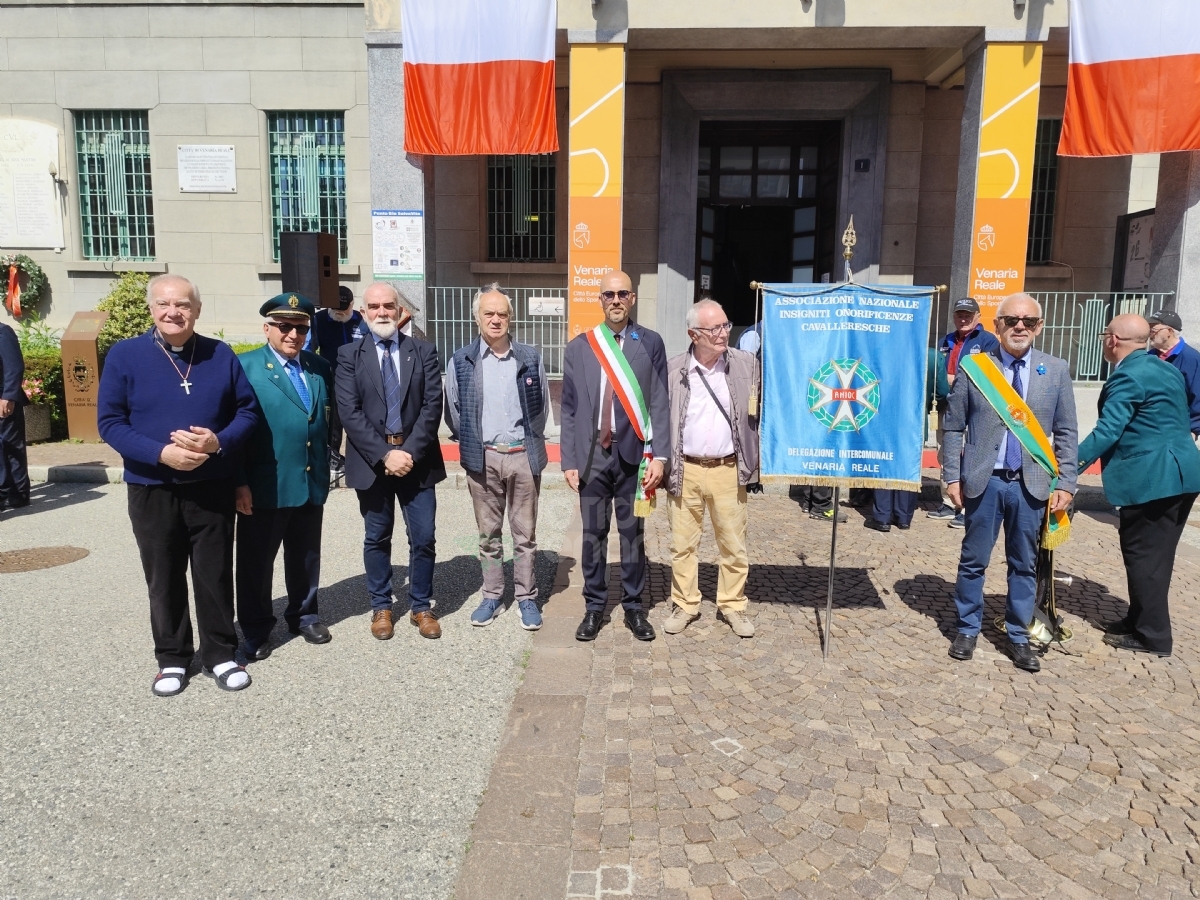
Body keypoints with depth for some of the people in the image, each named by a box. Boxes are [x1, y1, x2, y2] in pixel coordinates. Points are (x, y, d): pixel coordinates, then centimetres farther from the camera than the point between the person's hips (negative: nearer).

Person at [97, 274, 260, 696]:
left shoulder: (221, 355, 1)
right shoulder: (124, 355, -3)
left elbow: (248, 410, 3)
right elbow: (109, 422, -5)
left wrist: (219, 442, -16)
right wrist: (160, 453, -20)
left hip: (212, 488, 1)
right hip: (151, 490, 0)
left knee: (215, 575, 9)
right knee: (164, 580, 11)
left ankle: (220, 655, 23)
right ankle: (172, 659, 27)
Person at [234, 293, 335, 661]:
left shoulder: (319, 368, 8)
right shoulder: (245, 367, -7)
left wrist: (325, 473, 8)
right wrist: (239, 482, -14)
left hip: (312, 485, 5)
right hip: (265, 488, -4)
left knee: (306, 557, 17)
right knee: (256, 561, 9)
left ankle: (303, 615, 35)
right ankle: (256, 630, 24)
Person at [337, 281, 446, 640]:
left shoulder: (424, 351, 4)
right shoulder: (349, 355, 2)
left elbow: (432, 406, -3)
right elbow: (350, 412, -7)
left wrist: (410, 452, -13)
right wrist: (384, 454, -15)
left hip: (417, 459, 0)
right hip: (371, 460, 0)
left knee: (423, 539, 4)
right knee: (377, 539, 11)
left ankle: (421, 607, 21)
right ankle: (381, 607, 27)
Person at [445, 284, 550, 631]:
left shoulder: (530, 357, 2)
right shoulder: (461, 361, 0)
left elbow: (542, 406, 9)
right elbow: (453, 411, 7)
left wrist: (530, 442, 10)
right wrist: (471, 444, 9)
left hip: (524, 456, 0)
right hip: (483, 459, 0)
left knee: (525, 534, 7)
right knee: (488, 534, 10)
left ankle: (526, 597, 19)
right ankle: (492, 596, 23)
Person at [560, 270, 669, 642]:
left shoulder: (650, 344, 2)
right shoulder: (578, 347, 4)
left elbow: (659, 404, 0)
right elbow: (569, 409, 4)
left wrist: (659, 456, -7)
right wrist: (569, 460, 0)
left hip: (634, 453, -1)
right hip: (593, 453, 1)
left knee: (633, 533, 9)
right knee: (593, 534, 9)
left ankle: (633, 606, 23)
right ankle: (594, 606, 22)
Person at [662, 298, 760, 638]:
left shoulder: (746, 364, -1)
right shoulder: (673, 369, -2)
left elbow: (758, 413, 5)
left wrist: (755, 462, 2)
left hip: (728, 470, 0)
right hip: (684, 470, 0)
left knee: (734, 545, 9)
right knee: (682, 544, 9)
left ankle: (732, 606, 26)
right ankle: (685, 605, 25)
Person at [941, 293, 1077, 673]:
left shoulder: (1056, 370, 2)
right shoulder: (974, 366, -2)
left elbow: (1065, 432, 5)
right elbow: (954, 427, 0)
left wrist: (1066, 483, -1)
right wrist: (953, 477, -4)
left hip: (1031, 484, 1)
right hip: (984, 481, -1)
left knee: (1024, 564, 11)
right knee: (973, 560, 9)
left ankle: (1018, 637, 26)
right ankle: (968, 629, 26)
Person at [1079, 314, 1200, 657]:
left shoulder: (1127, 377, -16)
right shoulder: (1165, 368, 15)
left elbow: (1107, 432, -23)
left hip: (1151, 477, -10)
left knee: (1143, 554, -1)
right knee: (1154, 553, 17)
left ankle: (1152, 635, 7)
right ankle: (1141, 620, 27)